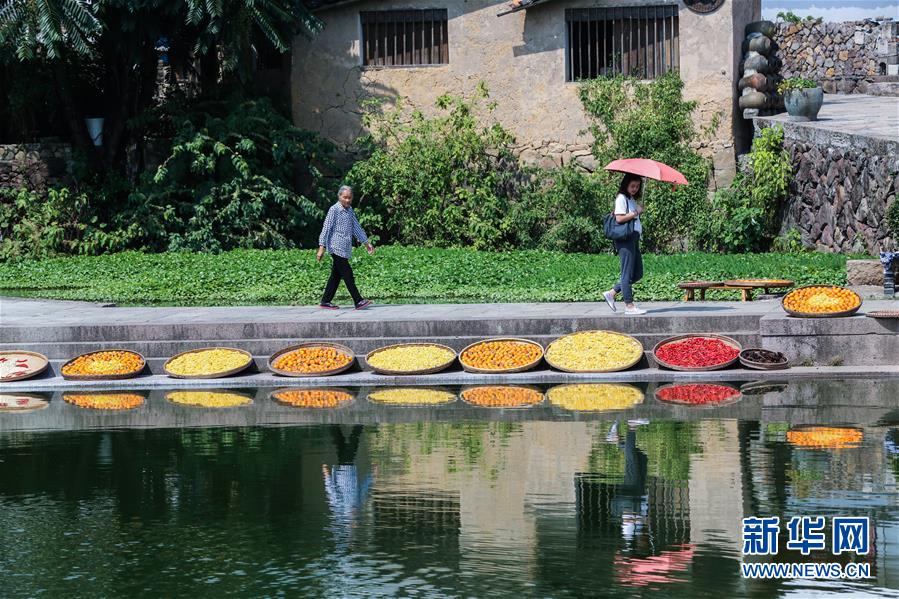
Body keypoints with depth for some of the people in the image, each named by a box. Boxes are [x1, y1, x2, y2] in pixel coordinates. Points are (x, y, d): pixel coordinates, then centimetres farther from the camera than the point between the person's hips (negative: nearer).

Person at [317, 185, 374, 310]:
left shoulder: (349, 210, 16)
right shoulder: (334, 210, -9)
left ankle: (326, 301, 13)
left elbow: (356, 228, 24)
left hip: (345, 249, 8)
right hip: (337, 247, -8)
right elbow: (326, 228, -11)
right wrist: (322, 247, -16)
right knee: (348, 275, -10)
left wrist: (366, 242, 24)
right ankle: (358, 301, -13)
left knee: (336, 275, 9)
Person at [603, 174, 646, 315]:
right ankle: (629, 306, -3)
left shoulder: (632, 199, 19)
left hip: (634, 238, 10)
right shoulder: (621, 198, -9)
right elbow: (619, 218, -19)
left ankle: (611, 293, 15)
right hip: (625, 238, -10)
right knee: (628, 273, -6)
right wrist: (637, 212, -14)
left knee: (638, 273, 10)